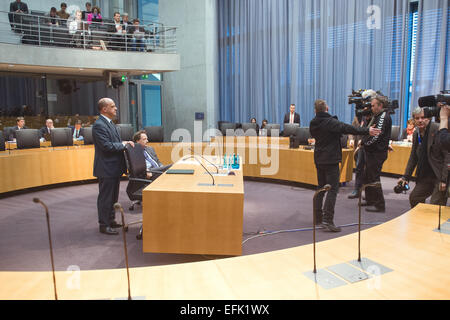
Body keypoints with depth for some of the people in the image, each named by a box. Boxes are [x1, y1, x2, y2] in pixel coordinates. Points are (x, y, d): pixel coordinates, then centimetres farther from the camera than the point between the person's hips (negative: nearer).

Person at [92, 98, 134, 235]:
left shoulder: (110, 123, 14)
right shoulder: (99, 125, -17)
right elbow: (107, 146, -24)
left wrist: (125, 143, 2)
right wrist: (123, 144, -14)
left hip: (114, 167, 10)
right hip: (106, 168, -10)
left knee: (113, 197, 18)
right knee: (105, 197, 1)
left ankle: (110, 220, 31)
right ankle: (103, 225, 12)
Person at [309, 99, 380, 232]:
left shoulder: (313, 124, 6)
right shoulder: (331, 122, -15)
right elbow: (348, 128, -19)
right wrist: (367, 130, -14)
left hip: (318, 159, 8)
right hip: (330, 159, -7)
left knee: (321, 187, 16)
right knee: (333, 188, -6)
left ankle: (318, 217, 21)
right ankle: (327, 219, -13)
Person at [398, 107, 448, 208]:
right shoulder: (416, 133, 9)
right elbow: (413, 157, 15)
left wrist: (444, 179, -21)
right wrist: (406, 177, 10)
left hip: (441, 177, -8)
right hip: (425, 176, 8)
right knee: (414, 198, 13)